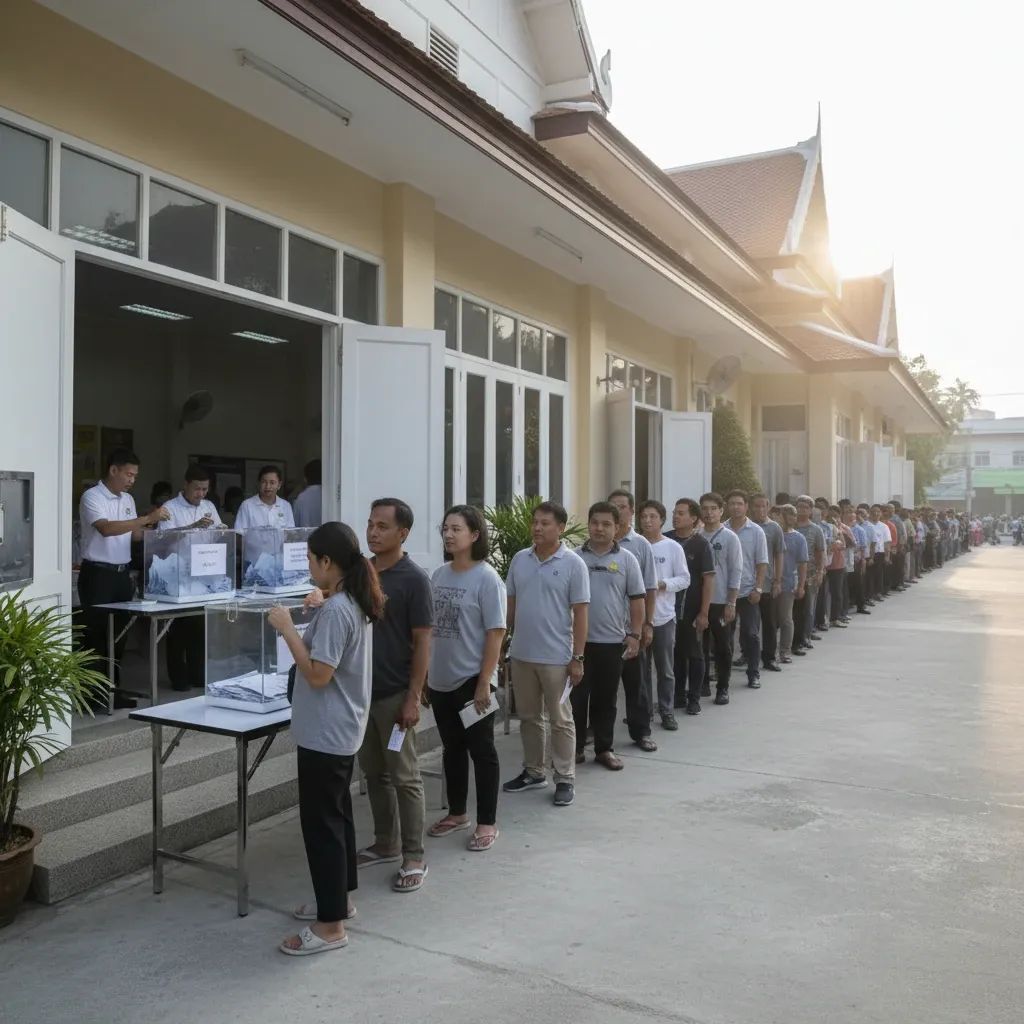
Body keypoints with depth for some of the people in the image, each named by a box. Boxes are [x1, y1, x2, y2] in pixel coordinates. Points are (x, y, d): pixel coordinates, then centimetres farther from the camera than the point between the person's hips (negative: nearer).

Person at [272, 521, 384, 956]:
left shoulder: (334, 611, -23)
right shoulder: (353, 603, 7)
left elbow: (318, 674, -24)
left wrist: (287, 628, -20)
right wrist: (313, 616, 17)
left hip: (324, 733, -10)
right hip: (341, 729, 10)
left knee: (321, 822, -1)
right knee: (336, 814, 20)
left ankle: (331, 925, 8)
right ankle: (339, 898, 34)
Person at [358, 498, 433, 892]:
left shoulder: (413, 579, -13)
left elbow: (422, 642, -13)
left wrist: (413, 697, -16)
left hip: (394, 693, -6)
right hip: (361, 689, 6)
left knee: (404, 777, 3)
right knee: (374, 773, 16)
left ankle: (414, 858, 13)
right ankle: (386, 844, 30)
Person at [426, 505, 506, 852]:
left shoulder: (487, 578, -12)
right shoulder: (438, 575, 5)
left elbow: (496, 633, -14)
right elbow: (429, 628, 12)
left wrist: (484, 681, -17)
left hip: (472, 680, -6)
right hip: (441, 680, 6)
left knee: (481, 751, 5)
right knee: (452, 749, 18)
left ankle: (487, 823, 18)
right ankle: (456, 813, 34)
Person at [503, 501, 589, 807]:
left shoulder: (573, 564, -9)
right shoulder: (519, 559, 4)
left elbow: (580, 614, -9)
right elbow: (511, 605, 11)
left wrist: (577, 658, -11)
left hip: (556, 657, -5)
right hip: (521, 654, 5)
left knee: (560, 720, 6)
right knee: (528, 717, 16)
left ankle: (565, 779, 17)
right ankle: (533, 772, 30)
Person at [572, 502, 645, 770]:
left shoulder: (626, 559, 1)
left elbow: (637, 600, 2)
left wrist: (634, 635, -3)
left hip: (612, 641, 0)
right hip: (578, 640, 0)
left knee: (606, 699, 10)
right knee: (576, 696, 4)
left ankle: (604, 749, 21)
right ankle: (575, 748, 16)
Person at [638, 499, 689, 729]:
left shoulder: (673, 547, -1)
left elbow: (684, 579, 0)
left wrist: (663, 584, -15)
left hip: (664, 617, -1)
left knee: (665, 669, 7)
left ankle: (667, 712, 18)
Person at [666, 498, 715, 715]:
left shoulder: (701, 545, -6)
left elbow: (708, 580, -7)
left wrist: (704, 613, -12)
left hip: (691, 610, -3)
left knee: (694, 654, 6)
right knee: (674, 653, 12)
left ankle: (694, 699, 16)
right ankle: (677, 696, 25)